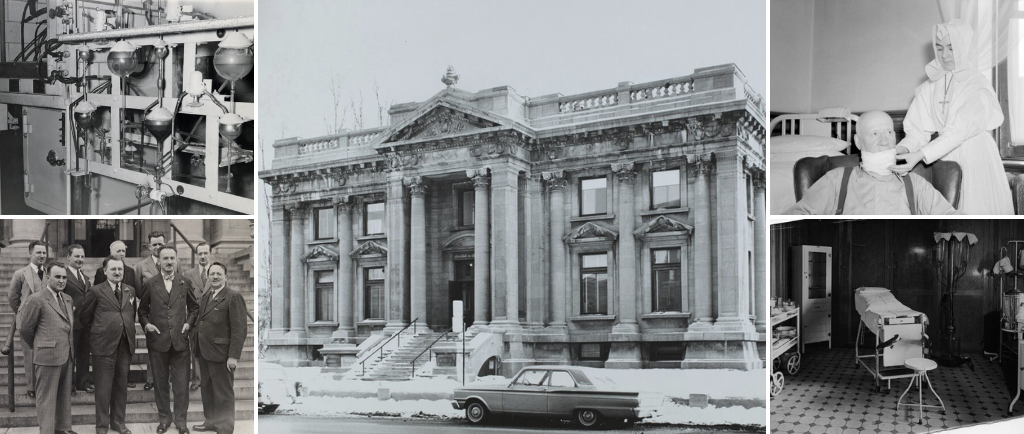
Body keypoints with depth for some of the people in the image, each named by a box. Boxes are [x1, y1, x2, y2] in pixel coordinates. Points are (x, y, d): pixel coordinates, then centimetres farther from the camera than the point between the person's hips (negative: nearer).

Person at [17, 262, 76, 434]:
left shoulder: (68, 299, 13)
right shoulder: (36, 299, -9)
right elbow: (24, 328, -4)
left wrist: (70, 347, 12)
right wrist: (39, 347, 7)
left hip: (67, 356, 7)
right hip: (48, 356, -7)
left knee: (65, 395, 15)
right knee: (47, 397, 1)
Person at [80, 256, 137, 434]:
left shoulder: (130, 290, 10)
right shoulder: (95, 291, -4)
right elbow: (85, 317, 3)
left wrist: (128, 332, 13)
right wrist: (95, 335, 6)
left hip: (125, 345, 4)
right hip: (104, 345, -4)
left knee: (121, 385, 11)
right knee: (103, 387, 2)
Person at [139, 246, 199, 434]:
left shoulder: (185, 283, 5)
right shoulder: (150, 284, 2)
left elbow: (194, 307, 14)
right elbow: (142, 309, 11)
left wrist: (189, 323, -1)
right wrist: (146, 324, -6)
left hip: (180, 340, 0)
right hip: (157, 340, 0)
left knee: (181, 383, 3)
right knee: (160, 382, 9)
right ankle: (164, 418, 21)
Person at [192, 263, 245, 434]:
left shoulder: (234, 297, -11)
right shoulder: (206, 297, 16)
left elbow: (239, 329, -16)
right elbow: (202, 322, 14)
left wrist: (234, 356, -20)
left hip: (220, 354, -8)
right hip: (204, 352, 8)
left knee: (223, 394, 1)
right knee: (207, 390, 17)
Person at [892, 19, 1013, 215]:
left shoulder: (978, 86, -9)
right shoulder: (930, 86, 4)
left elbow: (959, 131, -20)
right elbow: (918, 128, 0)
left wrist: (920, 155, -31)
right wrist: (904, 148, -22)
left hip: (975, 161, -3)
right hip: (943, 159, 3)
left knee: (975, 208, -4)